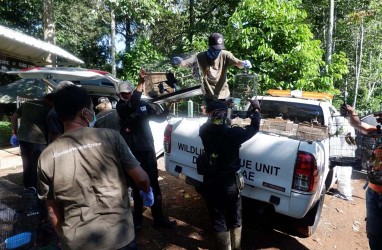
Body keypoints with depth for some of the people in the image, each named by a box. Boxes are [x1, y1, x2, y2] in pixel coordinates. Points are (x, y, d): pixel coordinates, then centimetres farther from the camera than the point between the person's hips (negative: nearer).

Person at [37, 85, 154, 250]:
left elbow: (52, 210, 4)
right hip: (118, 236, -2)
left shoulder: (47, 156, -5)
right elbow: (141, 178, -7)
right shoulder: (110, 137, -13)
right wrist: (147, 192, 14)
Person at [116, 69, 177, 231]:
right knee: (137, 187, 4)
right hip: (132, 152, -4)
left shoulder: (143, 104, 9)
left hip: (148, 149, 5)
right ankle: (137, 219, 19)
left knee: (154, 184, 10)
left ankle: (159, 218, 20)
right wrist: (141, 83, -37)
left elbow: (158, 119, 17)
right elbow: (131, 106, -30)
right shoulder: (120, 106, -6)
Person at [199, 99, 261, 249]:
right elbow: (254, 127, -4)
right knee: (235, 220, 22)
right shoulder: (233, 133, -21)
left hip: (211, 183, 1)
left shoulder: (204, 131, -14)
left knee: (218, 221, 17)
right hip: (231, 183, -1)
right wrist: (255, 110, 13)